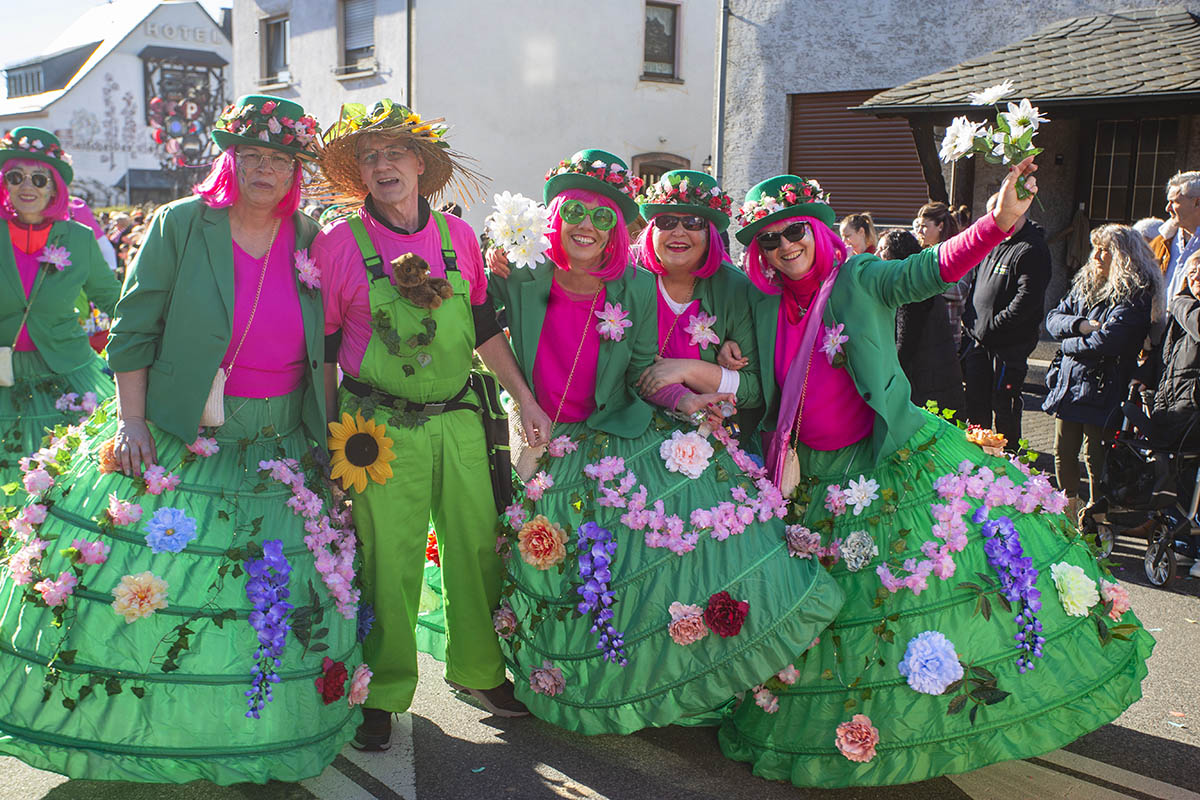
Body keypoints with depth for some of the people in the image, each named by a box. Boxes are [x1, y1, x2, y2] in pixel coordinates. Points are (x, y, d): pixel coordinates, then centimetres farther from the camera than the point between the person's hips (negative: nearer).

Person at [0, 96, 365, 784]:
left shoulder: (312, 238, 5)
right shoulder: (180, 225, -2)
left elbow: (325, 343, 11)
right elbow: (135, 329, -1)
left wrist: (323, 431, 6)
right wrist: (131, 420, -9)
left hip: (279, 445, 2)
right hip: (174, 437, -2)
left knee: (275, 593, 5)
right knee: (142, 587, 1)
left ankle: (256, 743, 24)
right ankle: (134, 735, 23)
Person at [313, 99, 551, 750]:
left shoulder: (457, 236, 6)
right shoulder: (338, 243, -3)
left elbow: (484, 328, 14)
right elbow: (323, 349, 1)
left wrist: (525, 400, 11)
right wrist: (329, 435, 0)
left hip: (458, 421, 4)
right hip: (381, 428, -3)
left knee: (478, 546, 10)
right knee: (389, 562, 1)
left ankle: (477, 668, 32)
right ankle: (382, 694, 21)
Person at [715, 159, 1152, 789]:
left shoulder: (862, 279, -8)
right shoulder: (762, 303, 3)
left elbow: (931, 269, -25)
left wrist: (997, 222, -41)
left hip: (895, 457, -3)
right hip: (813, 476, 4)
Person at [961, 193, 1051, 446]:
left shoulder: (1032, 250, -14)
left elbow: (1027, 299, -21)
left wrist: (992, 326, -20)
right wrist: (969, 318, 11)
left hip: (1010, 345, -8)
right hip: (979, 340, 8)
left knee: (1003, 406, 1)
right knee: (975, 400, 13)